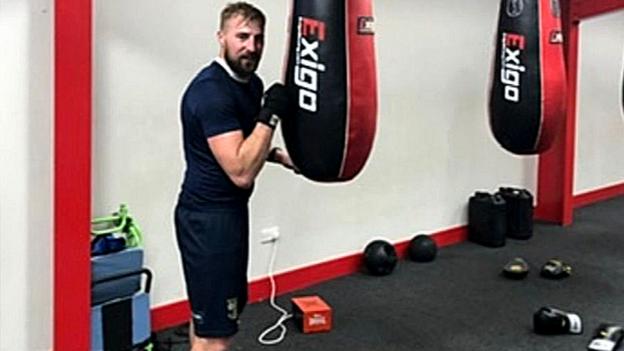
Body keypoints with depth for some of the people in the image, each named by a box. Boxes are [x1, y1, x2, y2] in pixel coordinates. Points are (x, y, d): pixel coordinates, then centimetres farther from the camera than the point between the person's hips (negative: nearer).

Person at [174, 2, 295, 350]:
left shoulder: (251, 82, 8)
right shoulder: (211, 91, -22)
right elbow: (242, 172, -28)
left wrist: (277, 153, 8)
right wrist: (271, 115, -27)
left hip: (231, 209, 10)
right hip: (208, 217, -10)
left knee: (216, 309, 23)